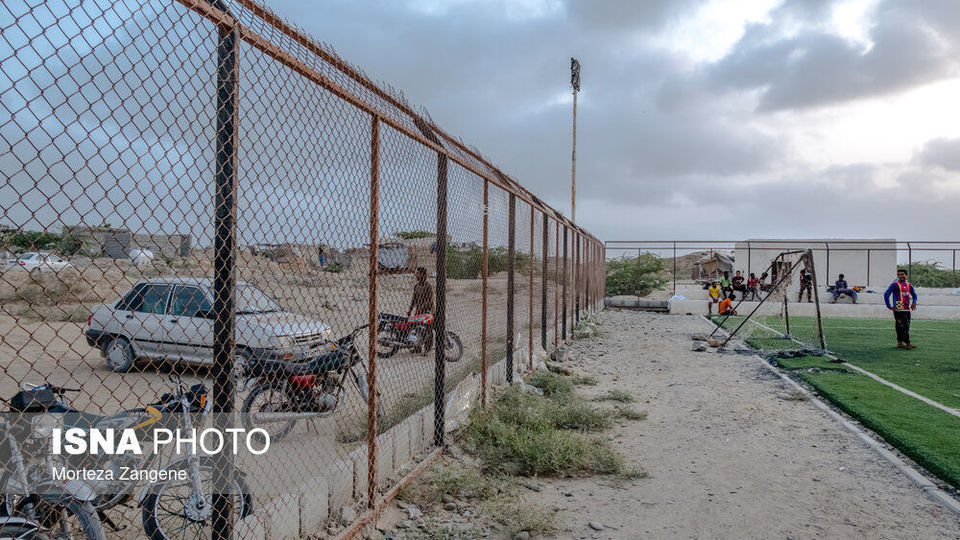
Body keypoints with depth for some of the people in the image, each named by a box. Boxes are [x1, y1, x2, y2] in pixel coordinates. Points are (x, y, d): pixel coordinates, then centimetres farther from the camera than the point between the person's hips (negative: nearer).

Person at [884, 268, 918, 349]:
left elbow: (914, 294, 30)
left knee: (906, 326, 9)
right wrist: (889, 306, -12)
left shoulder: (909, 285, 14)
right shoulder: (895, 284, -5)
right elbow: (886, 295, -9)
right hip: (898, 310, -7)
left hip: (907, 309, 7)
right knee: (903, 327, -10)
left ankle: (900, 343, 16)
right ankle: (907, 344, -10)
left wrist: (914, 302, 11)